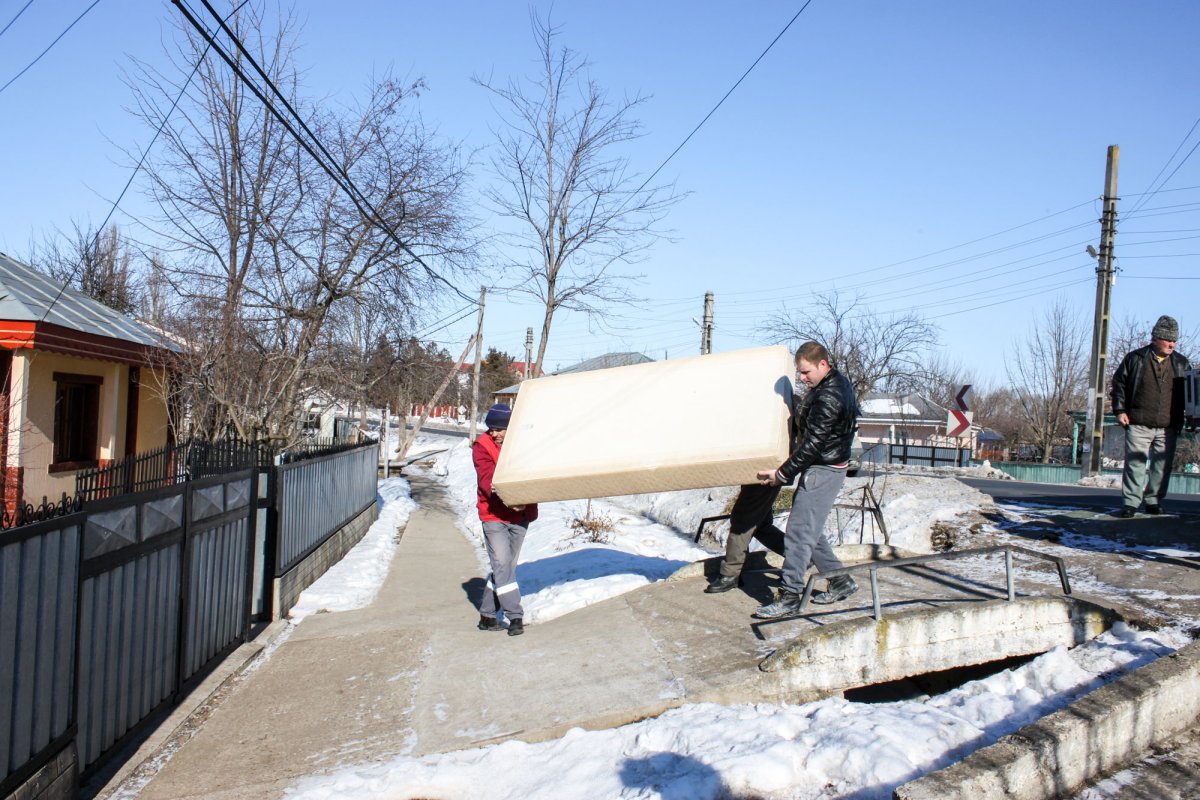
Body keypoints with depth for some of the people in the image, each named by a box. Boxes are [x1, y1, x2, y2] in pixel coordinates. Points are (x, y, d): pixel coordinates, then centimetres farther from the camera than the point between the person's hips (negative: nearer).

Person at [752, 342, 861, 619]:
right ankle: (840, 581, 26)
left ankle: (789, 598, -7)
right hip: (818, 469, 10)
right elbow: (804, 429, 21)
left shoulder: (829, 397, -22)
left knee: (799, 532, -10)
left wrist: (783, 473, -16)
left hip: (823, 471, -10)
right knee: (809, 530, 17)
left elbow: (813, 443, -22)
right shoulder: (833, 383, 11)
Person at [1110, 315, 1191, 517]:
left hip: (1168, 427, 3)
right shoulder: (1135, 358, 3)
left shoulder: (1181, 363, 11)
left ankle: (1154, 501, 16)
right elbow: (1118, 383, 6)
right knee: (1135, 464, -5)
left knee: (1162, 467, 5)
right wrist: (1120, 409, -2)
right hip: (1138, 425, -3)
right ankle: (1130, 503, -2)